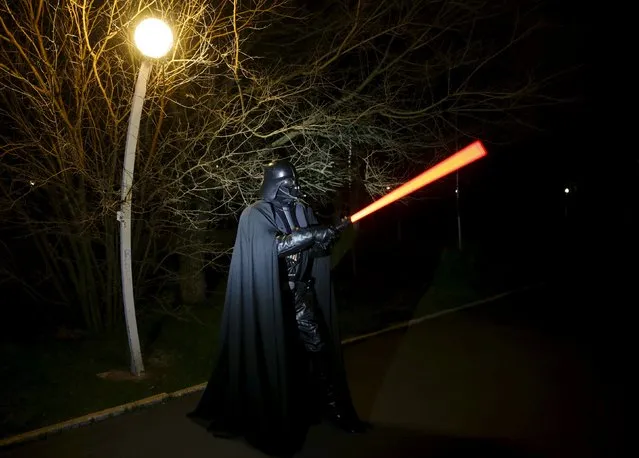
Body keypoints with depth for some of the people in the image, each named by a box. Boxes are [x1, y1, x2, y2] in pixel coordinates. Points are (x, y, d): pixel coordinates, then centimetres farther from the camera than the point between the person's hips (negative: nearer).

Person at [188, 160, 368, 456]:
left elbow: (317, 249, 7)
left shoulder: (302, 211, 9)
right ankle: (271, 422, 19)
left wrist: (328, 237, -16)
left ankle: (333, 408, 18)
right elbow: (272, 246, -24)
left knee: (320, 348, 5)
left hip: (300, 295, 5)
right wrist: (312, 234, -25)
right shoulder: (255, 215, -8)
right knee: (270, 357, 3)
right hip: (270, 299, -5)